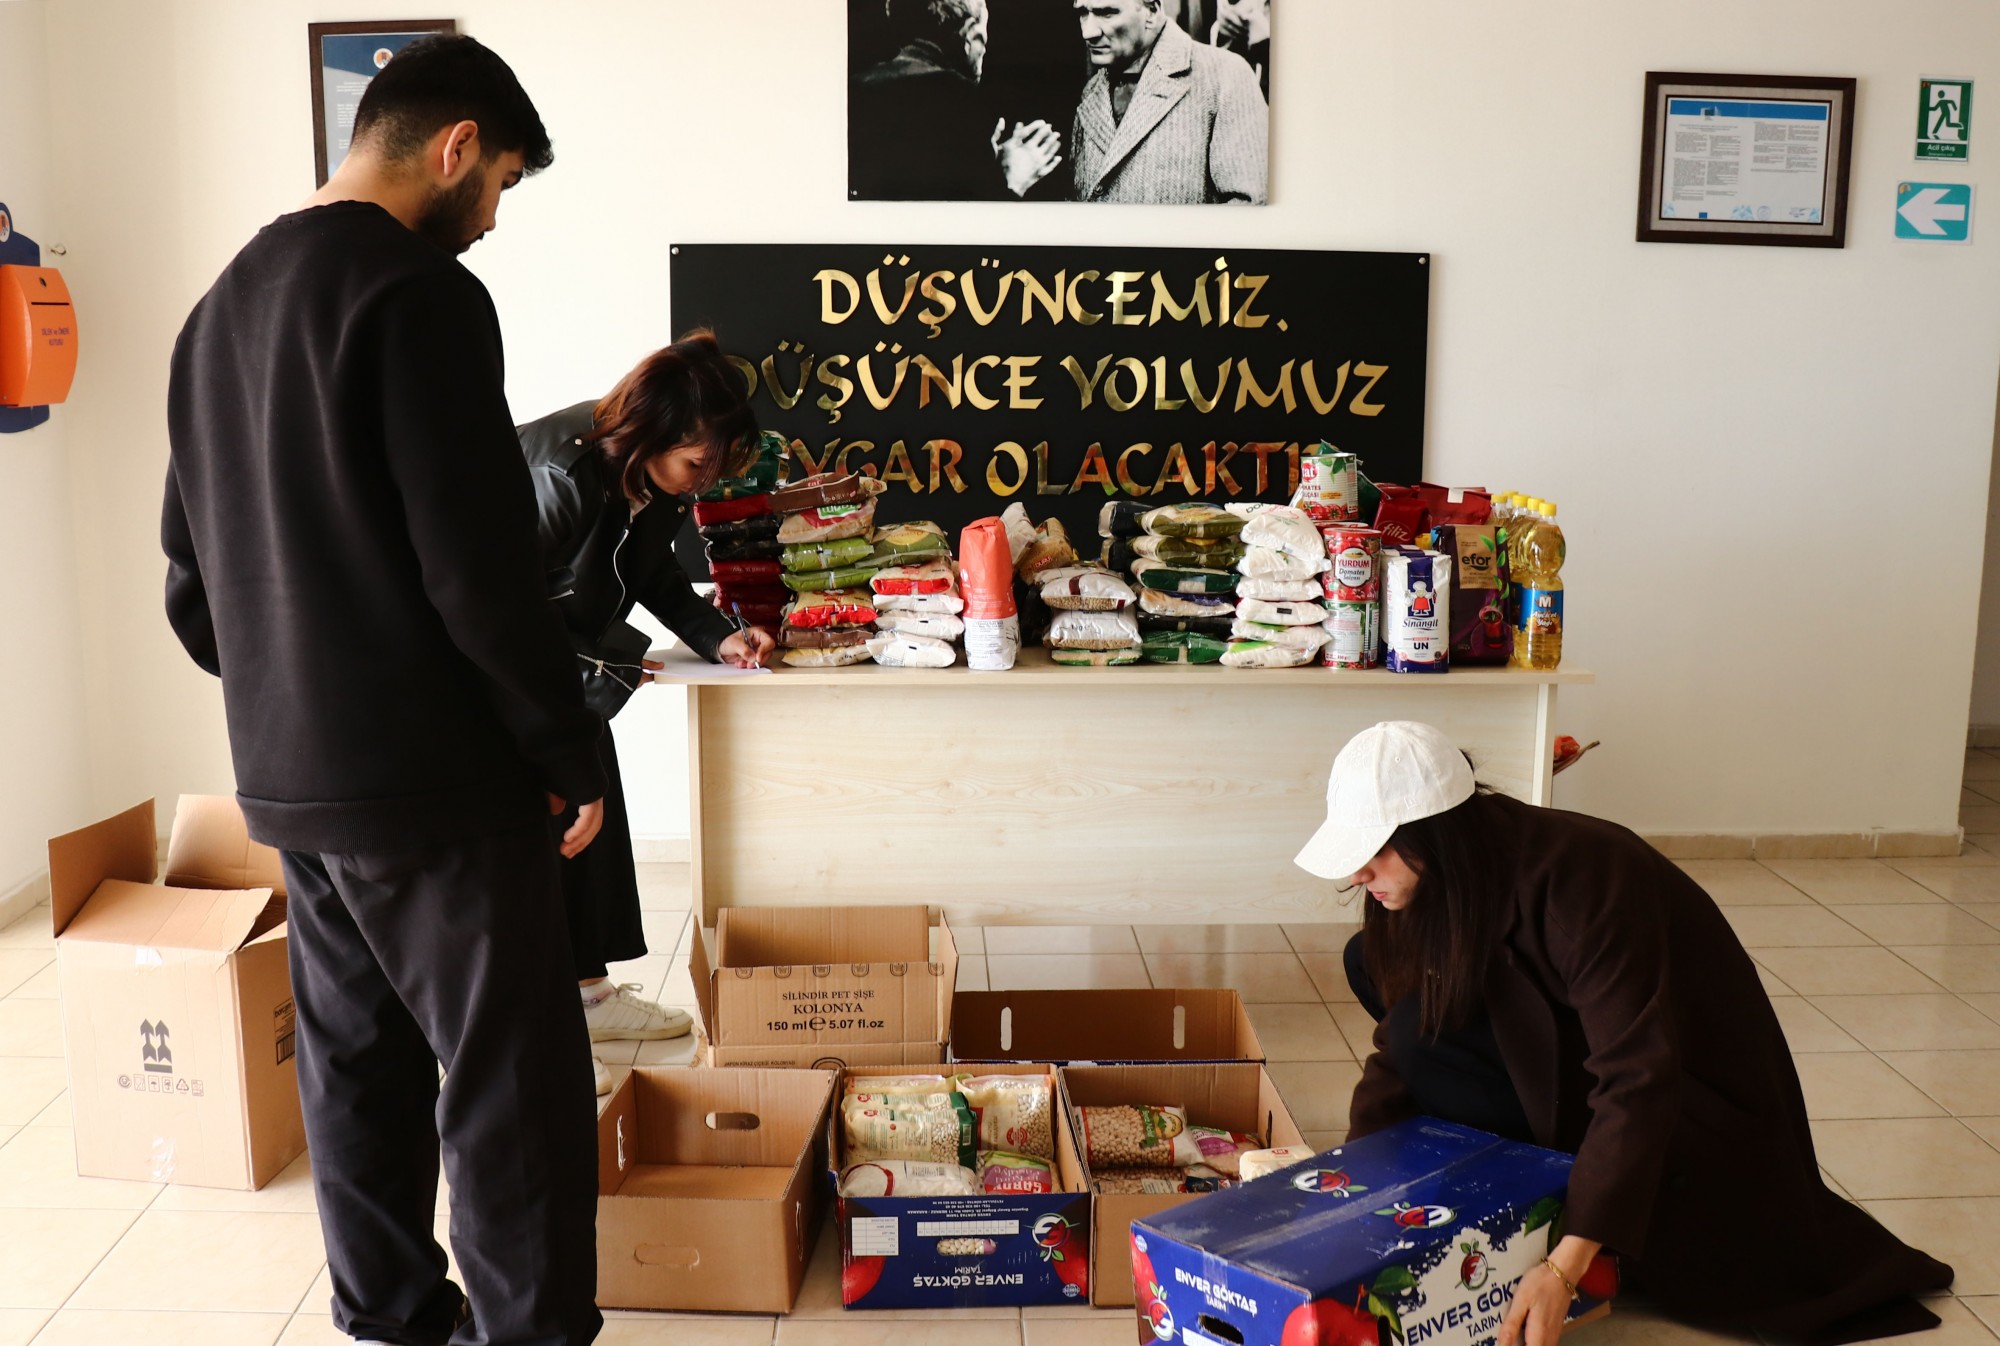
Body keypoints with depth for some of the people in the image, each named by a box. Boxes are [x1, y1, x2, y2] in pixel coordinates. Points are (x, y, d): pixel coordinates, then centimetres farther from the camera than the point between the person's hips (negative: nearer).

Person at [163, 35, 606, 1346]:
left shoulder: (224, 305, 14)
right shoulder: (418, 294, -15)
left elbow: (191, 574, 17)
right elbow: (482, 566, -21)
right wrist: (577, 755, -12)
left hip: (287, 781, 9)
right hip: (433, 784, -9)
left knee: (358, 1065, 18)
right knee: (512, 1083, 1)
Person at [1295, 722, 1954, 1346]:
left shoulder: (1578, 878, -34)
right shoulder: (1447, 879, -12)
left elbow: (1638, 1079, -37)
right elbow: (1397, 1038, -7)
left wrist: (1566, 1264, -42)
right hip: (1564, 1032, 8)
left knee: (1431, 1039, -28)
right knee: (1374, 961, -4)